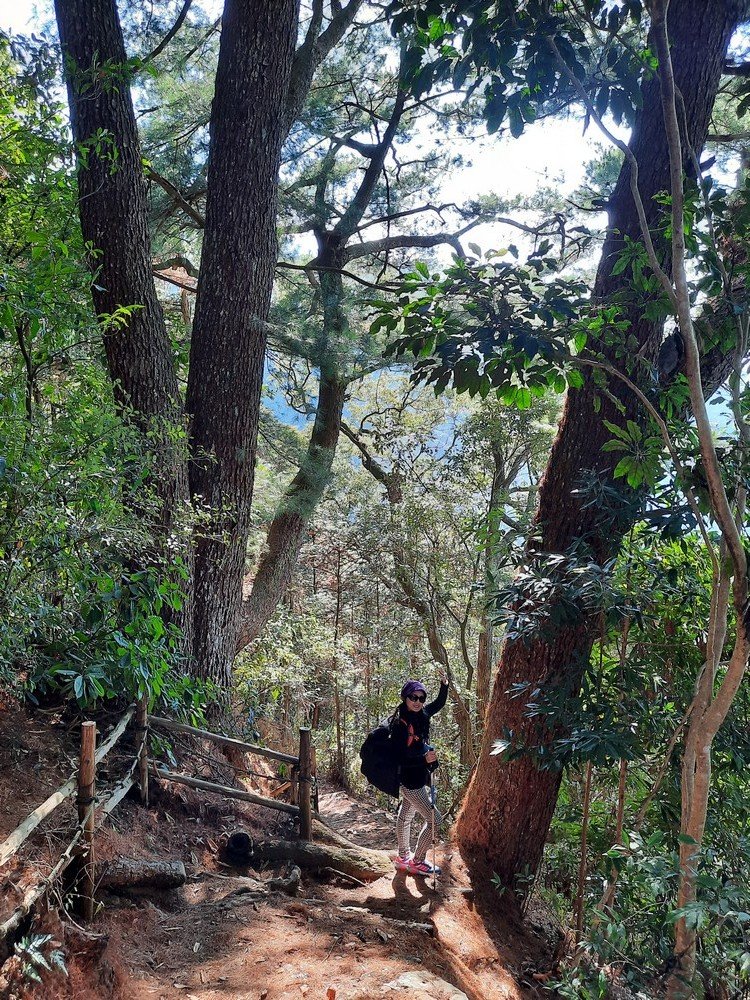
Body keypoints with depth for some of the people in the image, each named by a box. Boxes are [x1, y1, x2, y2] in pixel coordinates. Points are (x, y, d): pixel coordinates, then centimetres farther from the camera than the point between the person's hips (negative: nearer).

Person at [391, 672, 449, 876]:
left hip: (418, 777, 9)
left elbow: (438, 705, 19)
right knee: (434, 820, -2)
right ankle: (418, 862, 12)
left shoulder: (421, 715, -1)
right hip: (411, 781, -9)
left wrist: (444, 686, 5)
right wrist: (424, 759, -38)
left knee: (405, 814, 22)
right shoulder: (401, 724, -24)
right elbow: (400, 758, -26)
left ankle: (403, 857, 39)